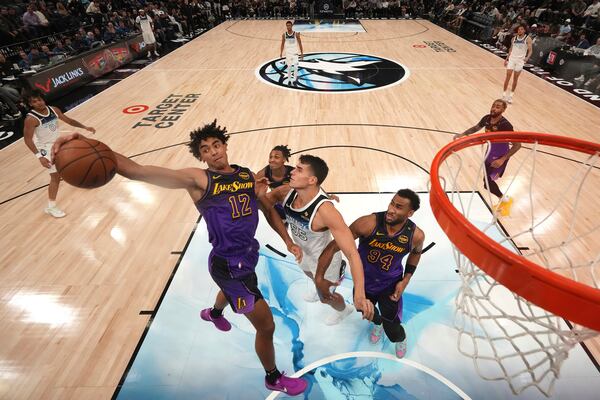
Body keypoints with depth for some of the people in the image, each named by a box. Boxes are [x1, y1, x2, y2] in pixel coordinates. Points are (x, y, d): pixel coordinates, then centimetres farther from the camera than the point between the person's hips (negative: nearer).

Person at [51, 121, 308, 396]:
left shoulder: (247, 175, 0)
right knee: (267, 327, 6)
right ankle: (274, 378, 37)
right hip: (229, 265, -8)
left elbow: (268, 210, 11)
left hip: (247, 255, 8)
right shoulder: (197, 179, -19)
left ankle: (213, 314, 78)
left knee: (231, 289, 41)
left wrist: (289, 242, 6)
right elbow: (140, 172, -32)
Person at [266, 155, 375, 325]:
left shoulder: (325, 210, -44)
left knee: (326, 297, 22)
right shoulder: (287, 192, -24)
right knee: (309, 274, 37)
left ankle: (343, 310, 59)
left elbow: (352, 253, -45)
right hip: (303, 251, 6)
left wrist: (360, 294, -56)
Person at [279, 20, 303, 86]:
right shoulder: (284, 35, -3)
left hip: (295, 53, -2)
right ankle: (289, 80, 20)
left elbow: (300, 43, -3)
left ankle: (295, 78, 8)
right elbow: (282, 44, 7)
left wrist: (302, 52, -6)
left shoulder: (296, 34, -9)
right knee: (289, 67, 8)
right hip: (288, 53, 2)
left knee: (295, 66, -12)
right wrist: (281, 53, 3)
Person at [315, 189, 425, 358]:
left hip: (390, 285, 0)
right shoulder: (368, 223, -35)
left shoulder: (416, 235, -24)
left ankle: (400, 339, 46)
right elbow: (333, 246, -28)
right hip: (364, 281, 1)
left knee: (391, 328, 4)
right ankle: (377, 323, 67)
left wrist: (406, 280, -6)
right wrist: (319, 278, -29)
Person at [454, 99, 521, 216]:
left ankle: (504, 199, 14)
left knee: (487, 181, -13)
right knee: (488, 180, 19)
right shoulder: (487, 118, -10)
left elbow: (517, 145, -25)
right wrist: (462, 134, -2)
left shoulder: (505, 125, -29)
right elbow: (476, 128, 13)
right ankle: (503, 201, 42)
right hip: (491, 152, 7)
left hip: (500, 157, -7)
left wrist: (502, 159, -31)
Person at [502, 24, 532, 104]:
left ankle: (511, 95, 11)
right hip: (512, 58, 2)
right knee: (508, 76, -5)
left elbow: (530, 50, -9)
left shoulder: (527, 39, -4)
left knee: (515, 78, 4)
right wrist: (506, 59, 13)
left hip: (520, 60, -2)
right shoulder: (514, 38, 8)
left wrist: (527, 57, -27)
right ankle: (504, 94, 1)